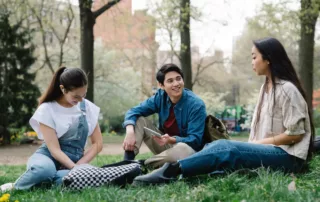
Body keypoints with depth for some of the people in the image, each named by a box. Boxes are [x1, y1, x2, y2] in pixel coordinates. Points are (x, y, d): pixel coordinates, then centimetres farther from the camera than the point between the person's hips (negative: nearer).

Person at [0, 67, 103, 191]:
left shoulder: (87, 107, 4)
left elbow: (97, 143, 6)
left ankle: (39, 183, -11)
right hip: (48, 156, -2)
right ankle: (15, 187, -11)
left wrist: (79, 166, -10)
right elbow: (54, 149, -14)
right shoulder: (47, 109, -8)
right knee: (44, 170, -43)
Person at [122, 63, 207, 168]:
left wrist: (171, 140, -42)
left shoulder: (196, 105, -22)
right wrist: (130, 131, -30)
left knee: (183, 150, -41)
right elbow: (134, 111, -8)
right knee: (138, 120, -9)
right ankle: (128, 161, -22)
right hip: (164, 143, 5)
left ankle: (142, 165, -21)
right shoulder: (160, 97, -7)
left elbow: (195, 140, -25)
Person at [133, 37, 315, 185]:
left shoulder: (287, 89, -10)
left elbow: (295, 134, -14)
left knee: (226, 149, -28)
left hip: (287, 156, -8)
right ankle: (172, 172, -34)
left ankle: (172, 171, -36)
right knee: (223, 149, -15)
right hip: (268, 150, 8)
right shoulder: (266, 87, 18)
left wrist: (258, 143, -10)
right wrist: (253, 145, -1)